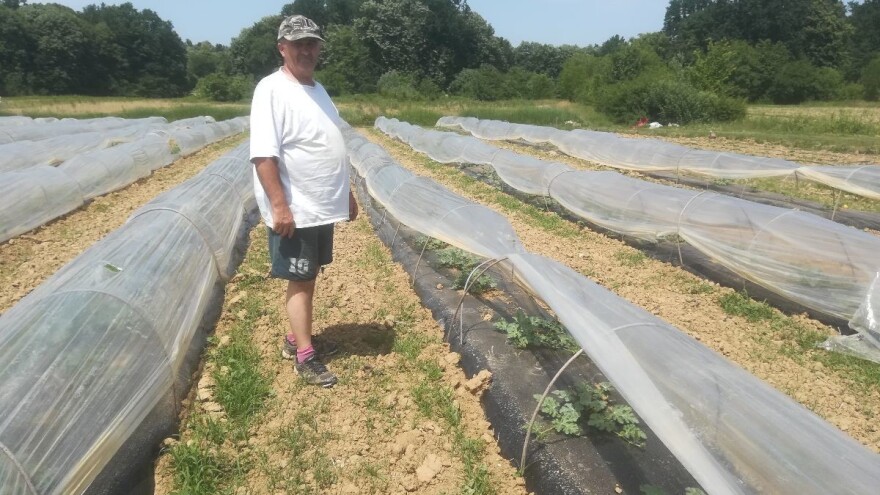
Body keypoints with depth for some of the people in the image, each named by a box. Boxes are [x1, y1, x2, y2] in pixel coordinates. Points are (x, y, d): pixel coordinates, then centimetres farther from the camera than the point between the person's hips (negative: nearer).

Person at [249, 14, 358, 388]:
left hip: (323, 207, 8)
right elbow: (263, 155, -20)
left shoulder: (317, 89, 13)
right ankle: (305, 356, 13)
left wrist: (347, 193, 19)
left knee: (309, 278, 17)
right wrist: (280, 206, -25)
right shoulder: (271, 89, -13)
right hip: (295, 211, -8)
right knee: (299, 281, 1)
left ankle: (296, 339, 32)